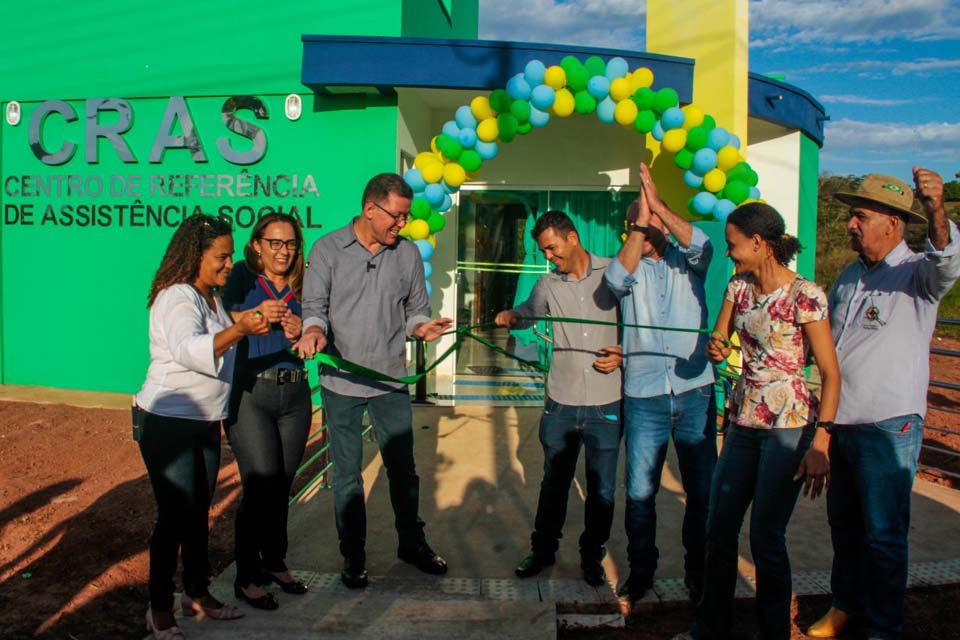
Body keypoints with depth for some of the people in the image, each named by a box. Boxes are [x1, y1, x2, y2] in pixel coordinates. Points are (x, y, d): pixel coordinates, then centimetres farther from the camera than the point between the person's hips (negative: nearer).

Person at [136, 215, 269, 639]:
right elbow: (188, 350, -38)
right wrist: (240, 329, -51)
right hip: (167, 422, -8)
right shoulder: (176, 298, -18)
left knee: (199, 511, 15)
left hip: (205, 422, 8)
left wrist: (252, 317, 13)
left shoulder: (212, 298, 10)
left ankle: (197, 593, 28)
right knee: (174, 514, -4)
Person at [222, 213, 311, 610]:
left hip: (295, 395, 5)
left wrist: (301, 331, -12)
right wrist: (254, 316, -29)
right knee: (261, 484, -7)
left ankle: (275, 562, 31)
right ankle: (247, 577, 9)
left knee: (282, 484, 12)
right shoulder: (243, 277, 0)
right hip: (249, 394, -4)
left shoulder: (302, 287, 12)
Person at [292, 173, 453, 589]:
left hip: (391, 382, 2)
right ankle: (353, 557, 24)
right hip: (341, 381, -2)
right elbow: (315, 305, -5)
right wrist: (314, 330, -26)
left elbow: (416, 309, 10)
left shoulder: (408, 254, 5)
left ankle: (412, 543, 31)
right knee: (347, 474, 8)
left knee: (403, 468, 12)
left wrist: (421, 327, -12)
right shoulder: (328, 249, -2)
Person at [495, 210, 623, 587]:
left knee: (602, 488, 10)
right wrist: (509, 316, -1)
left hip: (605, 405, -2)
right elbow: (529, 311, 21)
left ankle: (592, 556, 29)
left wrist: (623, 354, -11)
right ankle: (543, 549, 33)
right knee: (554, 482, 15)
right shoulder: (549, 285, 5)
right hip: (560, 404, 2)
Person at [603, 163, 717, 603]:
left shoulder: (687, 261, 9)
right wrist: (642, 220, -19)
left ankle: (699, 572, 24)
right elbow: (617, 278, -15)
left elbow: (703, 247, -13)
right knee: (640, 490, 6)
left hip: (694, 391, 1)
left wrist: (658, 206, -19)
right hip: (644, 395, 0)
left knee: (703, 489, 7)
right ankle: (640, 570, 23)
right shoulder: (630, 267, 7)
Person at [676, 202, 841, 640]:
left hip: (788, 427, -6)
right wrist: (716, 348, -13)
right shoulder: (739, 287, 6)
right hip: (744, 422, 7)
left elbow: (831, 374, -13)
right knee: (719, 531, 12)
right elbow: (719, 343, 12)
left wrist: (820, 443, -20)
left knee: (766, 539, 2)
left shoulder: (804, 295, -14)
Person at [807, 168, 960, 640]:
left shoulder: (916, 273, -11)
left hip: (888, 429, -7)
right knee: (843, 523, 20)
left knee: (883, 534, 4)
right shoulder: (849, 276, 12)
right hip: (842, 424, 7)